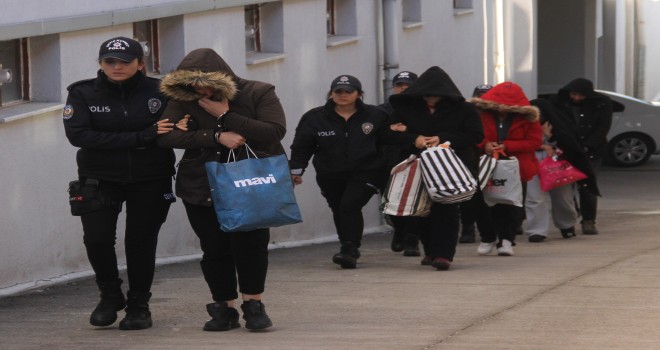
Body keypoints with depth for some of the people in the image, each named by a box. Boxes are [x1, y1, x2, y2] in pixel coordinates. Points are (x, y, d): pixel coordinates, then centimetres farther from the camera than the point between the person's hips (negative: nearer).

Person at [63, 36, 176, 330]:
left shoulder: (160, 91, -5)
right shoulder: (83, 94, -6)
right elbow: (78, 135, -20)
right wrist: (142, 137, -24)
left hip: (149, 181, 0)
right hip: (99, 180, 0)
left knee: (140, 241, 0)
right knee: (96, 238, -11)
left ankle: (138, 305, 23)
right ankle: (110, 296, 16)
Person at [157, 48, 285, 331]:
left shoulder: (259, 93, -4)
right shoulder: (183, 100, 1)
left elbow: (275, 131, -18)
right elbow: (166, 136, -13)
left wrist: (226, 116, -19)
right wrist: (216, 137, -21)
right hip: (202, 188, 2)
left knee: (250, 242, -11)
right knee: (214, 248, 1)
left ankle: (253, 305, 5)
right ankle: (224, 309, 14)